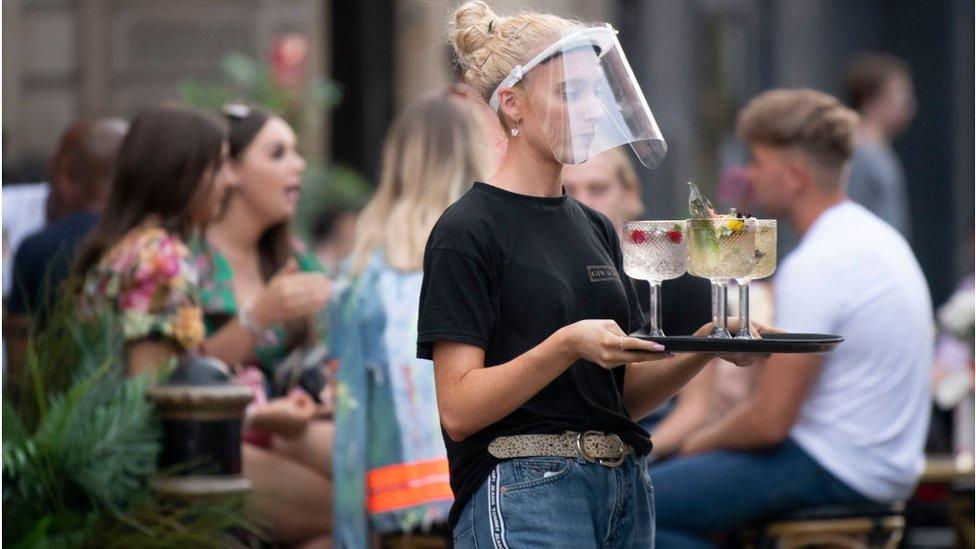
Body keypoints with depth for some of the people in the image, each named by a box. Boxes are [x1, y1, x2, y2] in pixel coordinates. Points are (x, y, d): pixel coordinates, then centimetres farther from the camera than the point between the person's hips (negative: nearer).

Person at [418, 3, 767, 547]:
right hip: (523, 495, -8)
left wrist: (704, 348, 0)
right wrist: (566, 345, -25)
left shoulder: (595, 228, 17)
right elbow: (459, 410, -13)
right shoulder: (468, 231, -6)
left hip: (625, 491, 8)